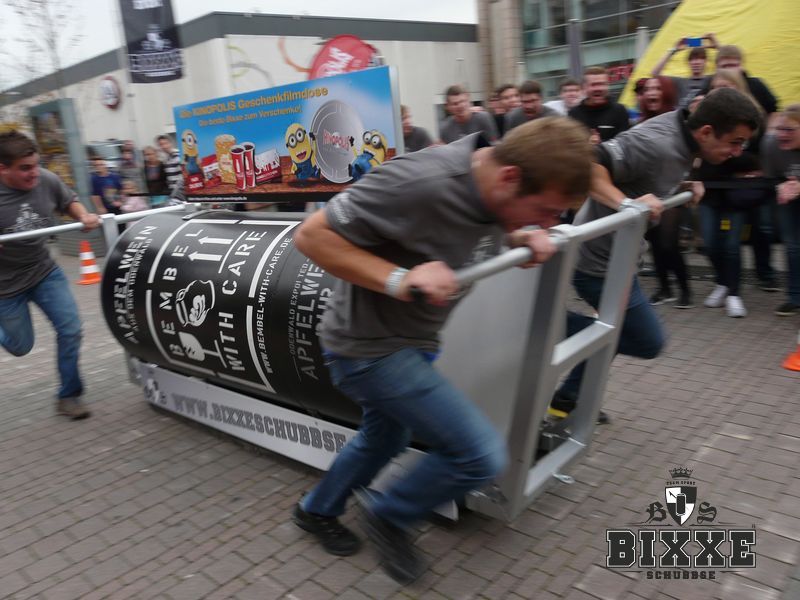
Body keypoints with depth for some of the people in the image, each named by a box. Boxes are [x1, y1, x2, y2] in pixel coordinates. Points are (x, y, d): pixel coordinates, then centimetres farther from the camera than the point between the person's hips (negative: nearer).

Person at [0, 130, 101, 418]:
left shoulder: (47, 181, -14)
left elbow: (70, 201, 8)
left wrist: (84, 216, -14)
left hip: (45, 272, 3)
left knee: (70, 329, -3)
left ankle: (68, 396, 13)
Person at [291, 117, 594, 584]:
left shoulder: (493, 187, -6)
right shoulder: (422, 183, -32)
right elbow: (312, 235, -26)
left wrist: (524, 239, -5)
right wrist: (398, 280, -36)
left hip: (413, 340, 9)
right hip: (370, 345, -9)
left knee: (384, 440, 27)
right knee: (481, 454, -11)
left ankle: (317, 510, 54)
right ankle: (390, 516, 17)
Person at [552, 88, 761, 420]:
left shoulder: (681, 133, 2)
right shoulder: (657, 144, -26)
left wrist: (685, 186, 3)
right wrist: (627, 204, -40)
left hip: (610, 253, 10)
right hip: (599, 258, -10)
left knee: (618, 330, 23)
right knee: (648, 342, 1)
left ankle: (569, 396, 34)